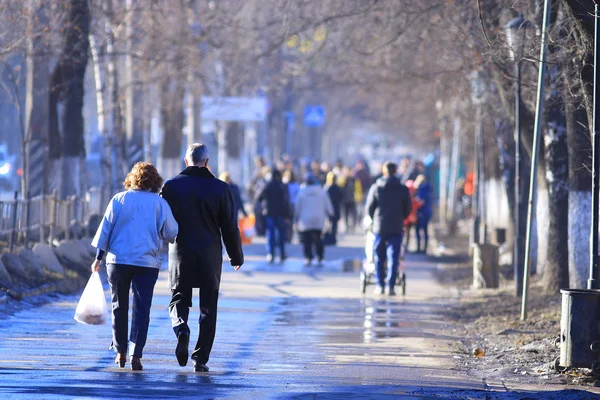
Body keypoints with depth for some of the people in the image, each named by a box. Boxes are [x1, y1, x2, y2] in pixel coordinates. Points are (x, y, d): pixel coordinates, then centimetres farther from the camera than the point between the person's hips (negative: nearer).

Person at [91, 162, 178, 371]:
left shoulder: (119, 199, 2)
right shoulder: (159, 203, -1)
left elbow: (105, 228, 2)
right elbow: (172, 233, 0)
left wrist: (99, 258, 8)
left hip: (118, 260, 1)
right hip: (147, 262, -1)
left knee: (119, 307, 13)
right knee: (141, 309, -1)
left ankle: (120, 352, 17)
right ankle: (136, 354, -10)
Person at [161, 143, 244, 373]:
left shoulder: (171, 186, -2)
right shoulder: (220, 188, -3)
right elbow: (230, 227, 1)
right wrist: (236, 256, 13)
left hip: (181, 254, 0)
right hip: (210, 256, 0)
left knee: (179, 298, 12)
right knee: (208, 307, 8)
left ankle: (181, 328, -21)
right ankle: (201, 359, 5)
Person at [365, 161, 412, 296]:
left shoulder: (376, 188, -2)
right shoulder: (403, 189, 0)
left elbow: (369, 208, 1)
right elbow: (408, 209, 5)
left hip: (379, 227, 0)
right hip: (396, 228, 0)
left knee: (379, 257, 8)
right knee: (393, 258, 0)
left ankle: (380, 285, 7)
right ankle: (391, 286, -5)